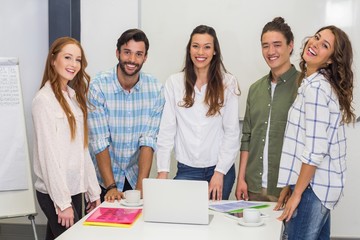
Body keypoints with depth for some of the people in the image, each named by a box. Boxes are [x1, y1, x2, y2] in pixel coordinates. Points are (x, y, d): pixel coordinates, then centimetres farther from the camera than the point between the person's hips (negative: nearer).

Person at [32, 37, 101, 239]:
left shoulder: (74, 95, 10)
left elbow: (82, 148, 10)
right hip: (54, 193, -7)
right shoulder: (44, 100, -12)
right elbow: (48, 154, -16)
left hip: (75, 188, 7)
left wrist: (93, 191, 8)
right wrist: (62, 202, -17)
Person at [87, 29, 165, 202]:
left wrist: (141, 186, -18)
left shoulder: (155, 89, -8)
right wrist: (111, 187, -22)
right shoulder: (99, 86, -15)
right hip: (103, 179, -2)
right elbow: (99, 142, -17)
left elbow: (148, 140, -11)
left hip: (135, 175, 2)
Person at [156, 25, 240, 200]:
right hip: (186, 169, 0)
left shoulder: (228, 83, -3)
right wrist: (163, 171, -6)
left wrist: (220, 172, -7)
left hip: (220, 168, 0)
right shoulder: (174, 82, -1)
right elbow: (166, 130, -2)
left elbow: (232, 131, -3)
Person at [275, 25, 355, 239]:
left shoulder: (315, 87, -17)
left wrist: (296, 194, -13)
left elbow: (315, 150, -21)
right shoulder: (315, 83, 13)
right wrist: (289, 186, 13)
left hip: (313, 185, -9)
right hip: (321, 183, 9)